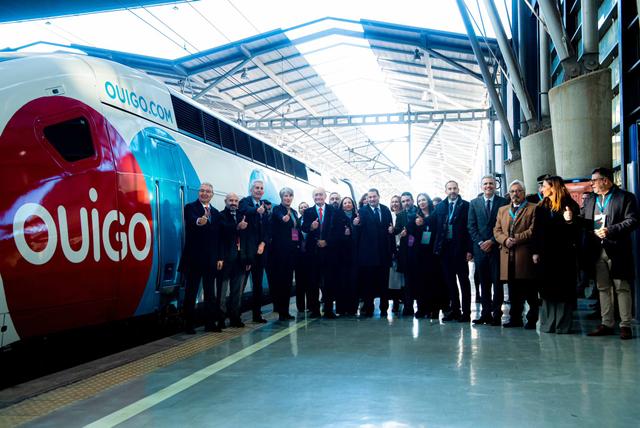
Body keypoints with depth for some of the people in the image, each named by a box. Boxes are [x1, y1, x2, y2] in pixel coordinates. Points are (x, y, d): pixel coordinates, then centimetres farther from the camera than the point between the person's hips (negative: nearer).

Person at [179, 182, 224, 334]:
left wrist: (220, 258, 8)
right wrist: (199, 221, -51)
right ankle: (188, 324, 8)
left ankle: (210, 323, 17)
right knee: (191, 292, 1)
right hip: (194, 258, -5)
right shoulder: (190, 208, -4)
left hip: (211, 259, 5)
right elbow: (191, 221, -27)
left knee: (210, 292, 10)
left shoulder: (215, 213, 13)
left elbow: (218, 237, 13)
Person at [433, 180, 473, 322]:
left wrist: (469, 249, -11)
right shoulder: (440, 206, 11)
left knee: (464, 280, 2)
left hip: (460, 248, -4)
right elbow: (436, 227, 9)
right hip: (445, 248, 4)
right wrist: (437, 247, 0)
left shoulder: (466, 205, -1)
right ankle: (454, 310, 16)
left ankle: (466, 312, 6)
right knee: (449, 280, 8)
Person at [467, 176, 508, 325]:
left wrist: (492, 241, -9)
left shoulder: (503, 202, 3)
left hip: (497, 247, -2)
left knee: (497, 282, -2)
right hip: (480, 248, 2)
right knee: (484, 283, 5)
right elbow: (471, 226, 7)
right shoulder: (474, 203, 11)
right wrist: (480, 242, -5)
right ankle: (486, 313, 8)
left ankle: (496, 313, 2)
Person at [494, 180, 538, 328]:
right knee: (513, 291, 8)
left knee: (530, 291, -2)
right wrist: (505, 240, -5)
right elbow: (497, 231, 14)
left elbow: (533, 230, -7)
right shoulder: (502, 210, 22)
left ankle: (532, 319, 5)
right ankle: (515, 318, 15)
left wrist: (517, 238, -14)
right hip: (508, 257, 5)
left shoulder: (533, 209, 5)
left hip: (525, 255, -4)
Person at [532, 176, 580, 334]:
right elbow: (536, 231, 8)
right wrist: (535, 252, 1)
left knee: (563, 290, 0)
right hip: (545, 254, 4)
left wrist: (570, 221, -25)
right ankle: (548, 324, 10)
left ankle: (562, 325, 5)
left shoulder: (570, 205, -2)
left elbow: (576, 231, -4)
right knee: (547, 290, 5)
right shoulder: (541, 207, 10)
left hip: (564, 254, -4)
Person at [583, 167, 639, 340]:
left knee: (622, 288, 0)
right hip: (597, 251, 5)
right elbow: (583, 222, 13)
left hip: (617, 250, -5)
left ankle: (625, 325, 6)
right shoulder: (589, 200, 16)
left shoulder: (625, 197, -2)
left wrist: (610, 230, -19)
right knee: (603, 288, 9)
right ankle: (607, 324, 16)